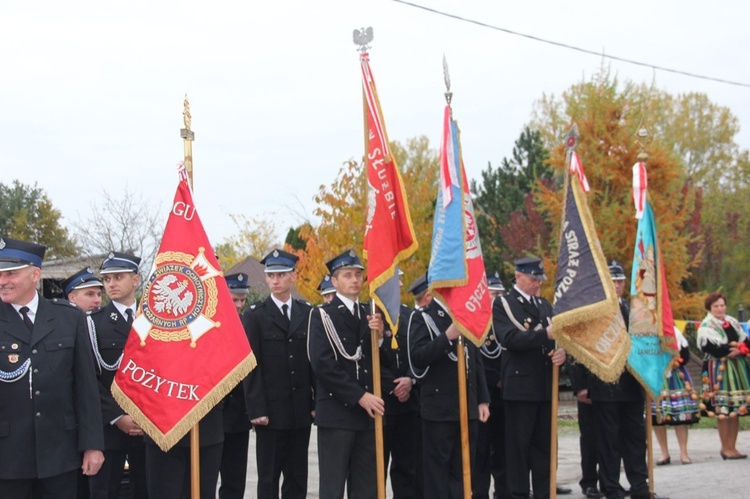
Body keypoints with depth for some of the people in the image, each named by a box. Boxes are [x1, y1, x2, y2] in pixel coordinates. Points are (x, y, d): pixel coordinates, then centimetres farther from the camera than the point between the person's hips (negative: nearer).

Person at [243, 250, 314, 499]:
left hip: (301, 410, 3)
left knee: (298, 478, 8)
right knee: (268, 478, 3)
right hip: (271, 410, -3)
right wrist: (256, 409, -11)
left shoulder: (308, 313, 8)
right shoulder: (254, 316, 0)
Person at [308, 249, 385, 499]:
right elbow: (323, 366, -11)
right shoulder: (322, 316, -2)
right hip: (336, 413, -5)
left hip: (369, 412, 5)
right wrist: (359, 397, -15)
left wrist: (379, 335, -6)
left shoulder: (370, 316, 15)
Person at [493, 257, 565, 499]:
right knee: (518, 446, -1)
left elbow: (555, 337, 19)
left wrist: (561, 351, -5)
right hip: (520, 385, -6)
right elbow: (510, 339, -17)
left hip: (545, 386, 6)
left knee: (544, 444, 9)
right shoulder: (503, 303, -3)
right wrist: (545, 334, -27)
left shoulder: (544, 305, 18)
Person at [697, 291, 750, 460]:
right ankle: (726, 448, 0)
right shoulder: (706, 326, -3)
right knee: (723, 410, -7)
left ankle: (732, 447, 12)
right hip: (719, 369, -6)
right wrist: (730, 350, -17)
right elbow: (708, 347, -17)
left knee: (736, 410, 6)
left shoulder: (733, 323, 17)